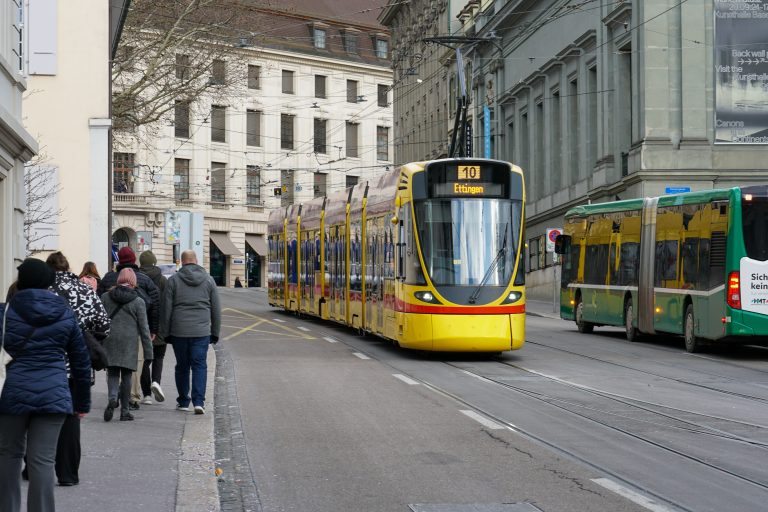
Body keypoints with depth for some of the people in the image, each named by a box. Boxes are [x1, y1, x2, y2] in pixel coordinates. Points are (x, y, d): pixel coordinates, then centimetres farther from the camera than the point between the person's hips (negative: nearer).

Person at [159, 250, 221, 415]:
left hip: (179, 331, 0)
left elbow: (166, 308, 0)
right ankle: (199, 401, -12)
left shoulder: (174, 280, 0)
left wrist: (165, 332, 7)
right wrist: (215, 332, 15)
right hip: (202, 331, 0)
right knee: (200, 366, 1)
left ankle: (183, 402, 18)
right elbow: (216, 309, 8)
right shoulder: (208, 280, 5)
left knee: (182, 366, 11)